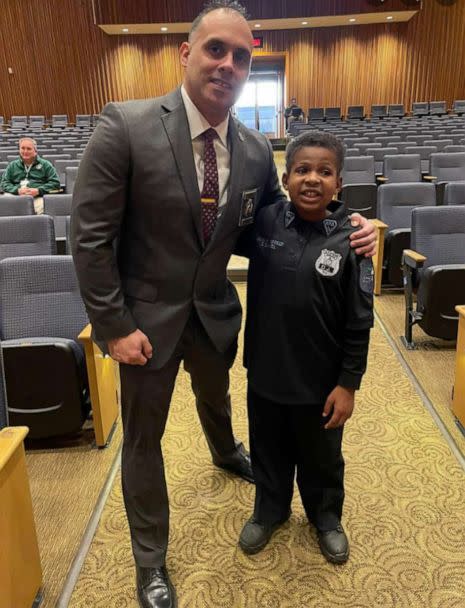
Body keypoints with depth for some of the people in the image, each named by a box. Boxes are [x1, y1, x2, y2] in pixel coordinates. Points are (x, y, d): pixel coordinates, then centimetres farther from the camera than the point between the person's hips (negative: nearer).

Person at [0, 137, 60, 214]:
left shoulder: (45, 165, 17)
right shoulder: (12, 165, 24)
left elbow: (55, 183, 7)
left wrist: (38, 190, -8)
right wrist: (17, 190, -6)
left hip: (38, 196, -2)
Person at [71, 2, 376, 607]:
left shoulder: (256, 149, -5)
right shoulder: (125, 126, -20)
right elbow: (90, 235, -17)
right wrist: (115, 325, -17)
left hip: (215, 311, 5)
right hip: (147, 316, -4)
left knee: (216, 396, 32)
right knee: (143, 437, 13)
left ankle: (225, 452, 68)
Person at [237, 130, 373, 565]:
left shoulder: (349, 241, -14)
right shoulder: (263, 223, -9)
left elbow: (358, 325, -9)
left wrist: (348, 384, -8)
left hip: (320, 380, -1)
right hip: (265, 372, 2)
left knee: (321, 457, 22)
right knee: (268, 450, 23)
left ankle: (326, 517, 50)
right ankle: (269, 510, 50)